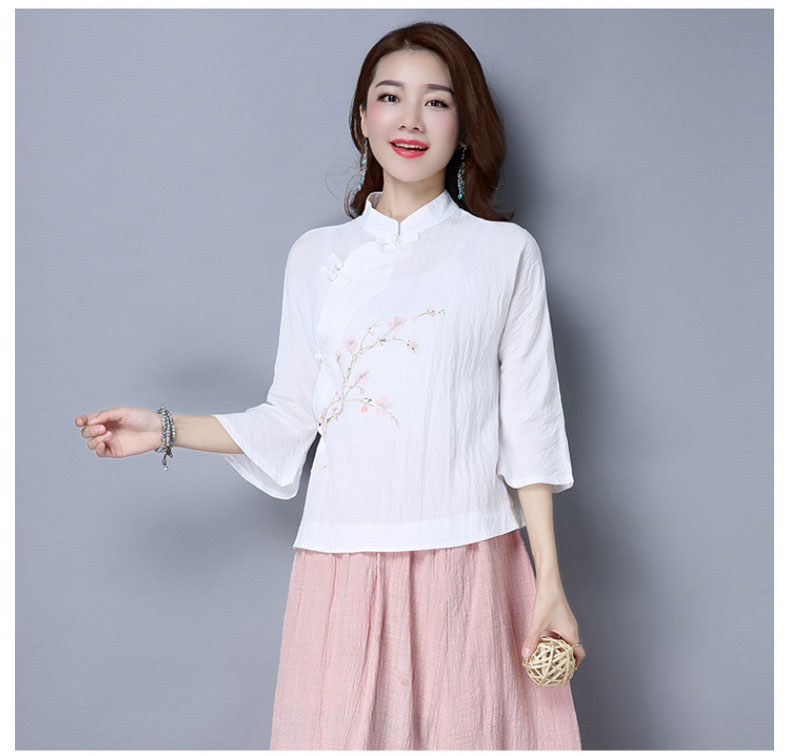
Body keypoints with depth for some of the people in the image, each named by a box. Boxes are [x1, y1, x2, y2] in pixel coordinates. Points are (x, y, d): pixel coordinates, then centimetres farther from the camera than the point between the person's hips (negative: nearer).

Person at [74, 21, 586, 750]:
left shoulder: (506, 252, 4)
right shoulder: (318, 256, 10)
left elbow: (528, 429, 2)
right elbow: (291, 419, 12)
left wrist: (550, 583, -1)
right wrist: (165, 430, 7)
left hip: (468, 556, -1)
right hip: (344, 556, 2)